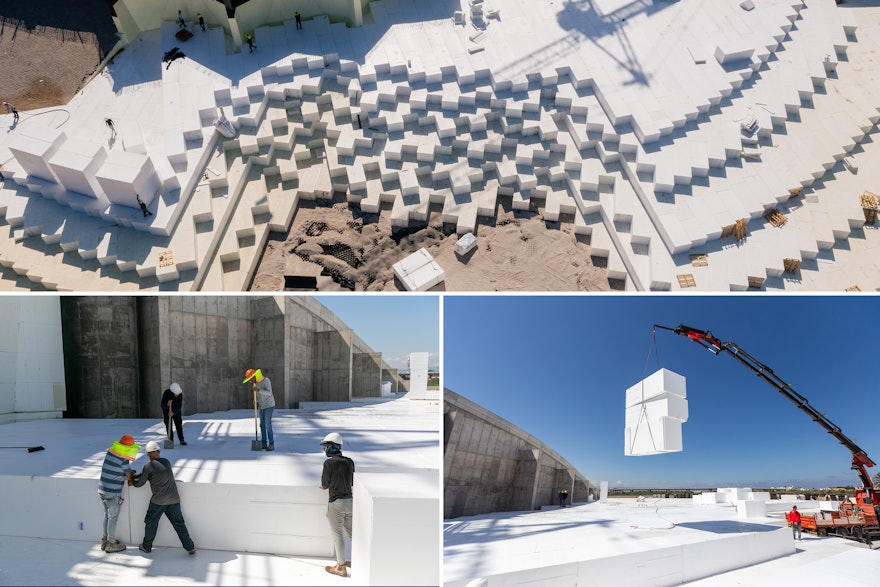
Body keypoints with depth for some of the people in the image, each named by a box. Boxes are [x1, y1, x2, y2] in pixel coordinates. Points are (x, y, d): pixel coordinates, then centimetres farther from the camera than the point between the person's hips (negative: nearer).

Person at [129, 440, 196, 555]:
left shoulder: (148, 467, -6)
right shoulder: (167, 462, 11)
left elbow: (140, 483, 5)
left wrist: (132, 482, 28)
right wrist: (134, 476, 32)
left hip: (158, 500, -4)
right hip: (174, 499, 4)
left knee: (151, 523, 17)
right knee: (179, 523, 9)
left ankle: (146, 546, 33)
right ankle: (190, 547, 8)